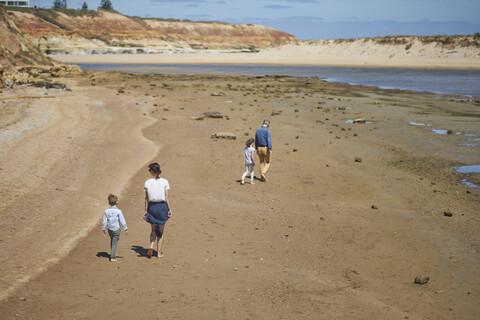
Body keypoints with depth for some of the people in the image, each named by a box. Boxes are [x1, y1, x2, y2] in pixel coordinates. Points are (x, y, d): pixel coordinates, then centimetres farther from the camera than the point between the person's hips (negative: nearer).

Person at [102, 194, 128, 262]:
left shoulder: (107, 211, -4)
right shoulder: (118, 211, -13)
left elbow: (104, 221, 0)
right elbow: (122, 221, -12)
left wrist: (103, 229, 10)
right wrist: (126, 229, -4)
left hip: (110, 229, 4)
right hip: (116, 229, -4)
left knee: (112, 242, 23)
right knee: (114, 243, 0)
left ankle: (113, 255, 35)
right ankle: (112, 257, -3)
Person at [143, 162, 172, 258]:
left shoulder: (147, 183, -3)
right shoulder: (165, 182, -6)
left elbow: (146, 199, 0)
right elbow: (166, 197, -7)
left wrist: (146, 211, 6)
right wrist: (169, 209, 0)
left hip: (152, 207, 1)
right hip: (162, 206, -1)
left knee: (153, 230, 19)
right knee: (161, 232, 12)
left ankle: (151, 246, -5)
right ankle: (159, 253, 15)